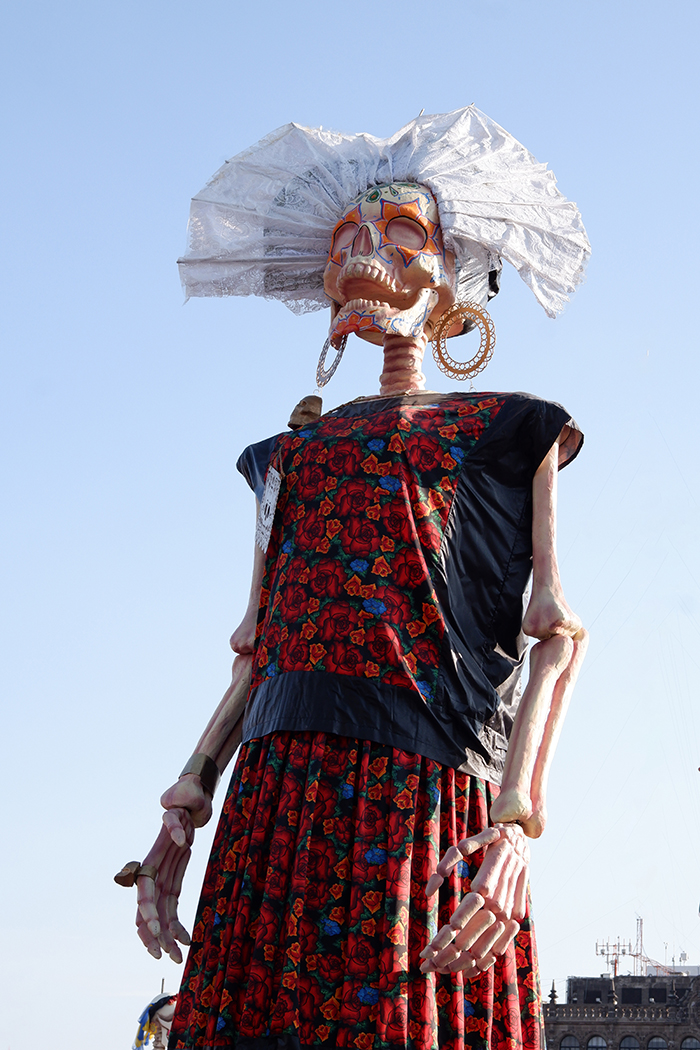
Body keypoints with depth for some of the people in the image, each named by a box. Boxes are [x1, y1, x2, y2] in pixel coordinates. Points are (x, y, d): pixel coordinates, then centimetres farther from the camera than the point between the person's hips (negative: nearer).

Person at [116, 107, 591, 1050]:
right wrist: (187, 804, 7)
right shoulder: (295, 453, 26)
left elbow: (558, 634, 1)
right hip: (278, 796, 4)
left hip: (424, 799, -4)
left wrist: (516, 820, -14)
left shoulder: (503, 431, 12)